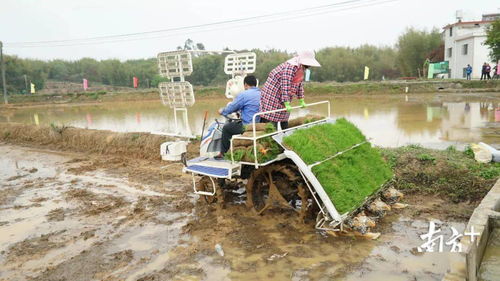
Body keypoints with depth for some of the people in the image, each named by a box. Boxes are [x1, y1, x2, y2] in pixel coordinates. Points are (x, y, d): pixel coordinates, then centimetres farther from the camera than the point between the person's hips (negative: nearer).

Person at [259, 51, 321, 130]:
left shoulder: (301, 68, 6)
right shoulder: (290, 67, -25)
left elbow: (300, 84, 14)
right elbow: (285, 85, -29)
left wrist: (301, 100, 15)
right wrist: (287, 104, -29)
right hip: (272, 93, -10)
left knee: (284, 115, 13)